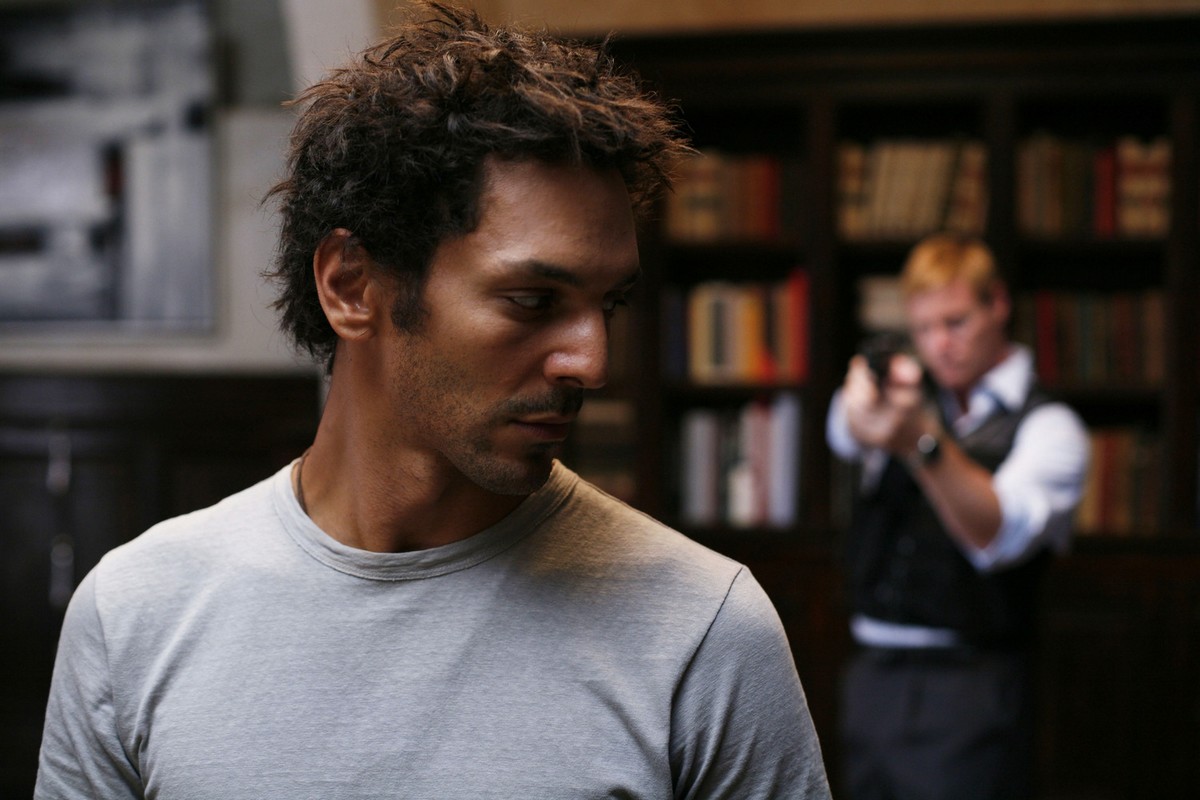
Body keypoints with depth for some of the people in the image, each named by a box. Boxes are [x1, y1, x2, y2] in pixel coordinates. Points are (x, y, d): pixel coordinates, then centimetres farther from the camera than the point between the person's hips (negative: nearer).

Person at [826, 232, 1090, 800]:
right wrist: (864, 410, -37)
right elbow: (845, 434, -11)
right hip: (874, 673, 5)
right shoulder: (911, 396, 13)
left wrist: (923, 443, -37)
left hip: (970, 690, -4)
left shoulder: (1050, 427, -2)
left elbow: (998, 535, -20)